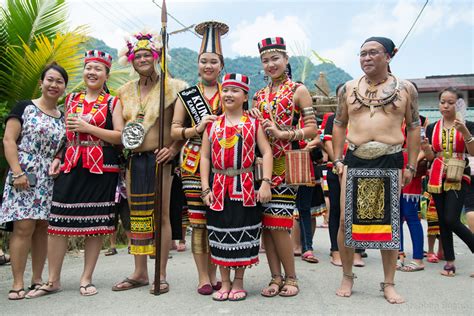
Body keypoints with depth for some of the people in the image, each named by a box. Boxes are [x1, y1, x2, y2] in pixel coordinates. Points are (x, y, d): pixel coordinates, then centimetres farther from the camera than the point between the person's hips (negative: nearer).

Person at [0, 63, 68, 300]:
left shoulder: (64, 118, 15)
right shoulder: (24, 108, 1)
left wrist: (58, 160, -1)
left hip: (51, 180, 5)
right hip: (24, 176, -4)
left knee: (43, 227, 4)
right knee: (24, 227, -10)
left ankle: (37, 280, 13)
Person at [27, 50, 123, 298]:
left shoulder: (112, 102, 5)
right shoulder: (71, 99, 16)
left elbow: (120, 137, -6)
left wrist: (87, 127, -13)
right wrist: (57, 158, 10)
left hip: (101, 169, -3)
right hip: (71, 167, 3)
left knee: (96, 224, 1)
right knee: (57, 222, 0)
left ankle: (86, 279, 14)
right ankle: (53, 280, 12)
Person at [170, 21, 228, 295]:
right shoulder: (186, 95, 10)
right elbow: (174, 130, 7)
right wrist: (197, 128, -11)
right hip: (195, 164, 0)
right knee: (198, 221, 1)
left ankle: (214, 274, 18)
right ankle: (203, 277, 12)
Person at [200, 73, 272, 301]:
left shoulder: (253, 123, 3)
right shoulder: (212, 124, 9)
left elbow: (266, 152, -2)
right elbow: (205, 156, 7)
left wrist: (265, 183, -13)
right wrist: (205, 188, -1)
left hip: (246, 187, -2)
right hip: (219, 186, 2)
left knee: (243, 233, 5)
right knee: (220, 233, 7)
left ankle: (238, 282, 22)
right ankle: (225, 283, 22)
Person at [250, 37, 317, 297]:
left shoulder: (298, 90, 2)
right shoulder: (259, 95, 16)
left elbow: (312, 129, -5)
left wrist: (284, 134, -16)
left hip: (286, 163, -5)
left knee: (277, 223, -7)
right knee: (265, 223, 3)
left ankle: (290, 277, 11)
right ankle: (276, 278, 16)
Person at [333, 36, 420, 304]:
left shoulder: (405, 88, 4)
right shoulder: (348, 89, 8)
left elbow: (414, 127, 5)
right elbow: (339, 125, 13)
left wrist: (411, 166, 0)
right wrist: (337, 159, 5)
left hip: (390, 162, -1)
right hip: (354, 161, 1)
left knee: (390, 223, 5)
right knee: (347, 220, 1)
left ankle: (389, 284, 18)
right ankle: (347, 277, 19)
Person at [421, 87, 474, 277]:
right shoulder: (432, 128, 8)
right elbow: (431, 157, 8)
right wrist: (426, 148, -13)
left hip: (459, 177, -4)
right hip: (437, 176, 4)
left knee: (451, 220, -14)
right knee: (442, 220, 6)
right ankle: (449, 262, 16)